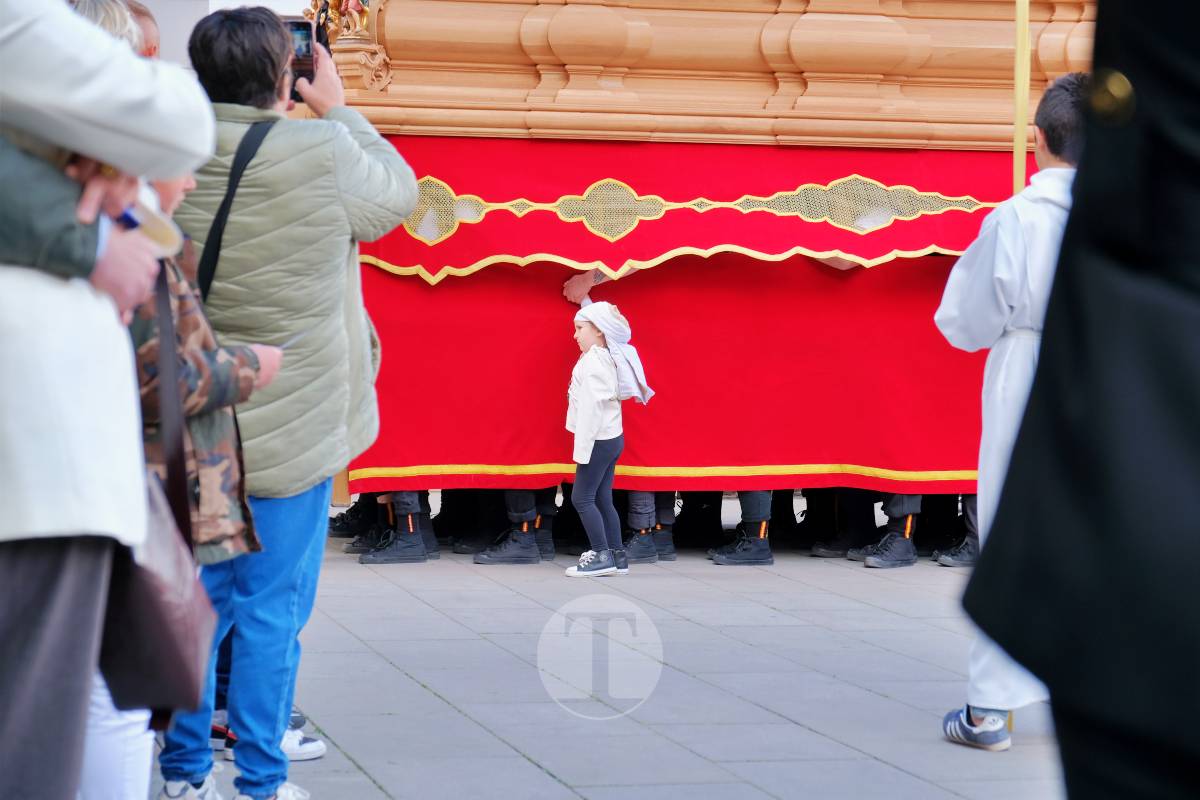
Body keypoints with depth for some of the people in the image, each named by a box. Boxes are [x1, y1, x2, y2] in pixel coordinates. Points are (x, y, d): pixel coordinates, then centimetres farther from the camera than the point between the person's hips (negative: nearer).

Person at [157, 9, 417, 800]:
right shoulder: (323, 153, -16)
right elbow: (399, 192, 4)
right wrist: (338, 110, 14)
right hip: (288, 432, -4)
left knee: (199, 600, 14)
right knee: (271, 610, 3)